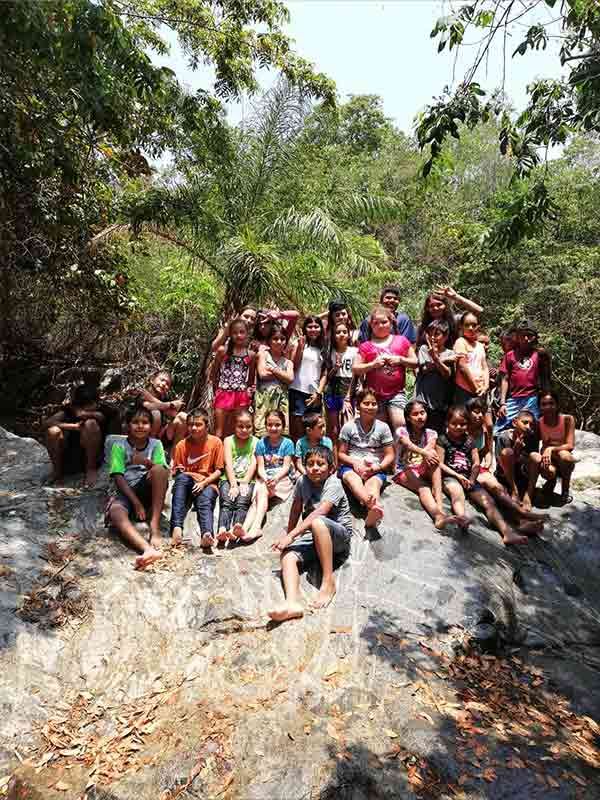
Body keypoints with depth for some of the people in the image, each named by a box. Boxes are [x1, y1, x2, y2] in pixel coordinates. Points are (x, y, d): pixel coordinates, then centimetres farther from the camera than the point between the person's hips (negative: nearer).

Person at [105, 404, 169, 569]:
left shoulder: (156, 444, 8)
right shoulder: (119, 446, 3)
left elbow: (162, 471, -4)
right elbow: (118, 477, -6)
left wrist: (147, 463, -26)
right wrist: (136, 503, -17)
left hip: (148, 491, 1)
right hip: (125, 491, -1)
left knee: (159, 469, -30)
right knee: (115, 513, -35)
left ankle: (155, 525, -30)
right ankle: (149, 549, -60)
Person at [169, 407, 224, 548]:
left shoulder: (216, 442, -1)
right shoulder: (182, 445, 2)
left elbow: (219, 470, 0)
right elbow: (175, 472, 8)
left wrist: (204, 482, -14)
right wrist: (179, 472, -15)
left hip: (208, 484, -1)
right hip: (187, 484, 1)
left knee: (205, 500, -34)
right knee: (181, 477, -33)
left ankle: (207, 533, -61)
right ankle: (177, 527, -45)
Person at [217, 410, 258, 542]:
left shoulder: (255, 442, 11)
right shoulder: (228, 440, 10)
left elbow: (253, 464, 0)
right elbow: (228, 464, -2)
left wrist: (244, 483, -14)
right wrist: (234, 485, -14)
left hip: (247, 481, 0)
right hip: (229, 479, 0)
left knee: (242, 503, -28)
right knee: (226, 502, -26)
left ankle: (237, 528, -51)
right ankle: (222, 530, -47)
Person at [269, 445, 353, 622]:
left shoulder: (333, 484, -18)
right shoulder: (303, 481, -1)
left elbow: (319, 513, -31)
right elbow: (296, 509, 9)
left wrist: (291, 535, -35)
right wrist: (288, 535, 10)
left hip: (340, 536, -5)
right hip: (314, 536, 5)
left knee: (317, 522, -38)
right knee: (287, 554, -23)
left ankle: (328, 581, -28)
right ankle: (292, 602, -45)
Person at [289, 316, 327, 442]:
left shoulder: (323, 349, 16)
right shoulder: (300, 344, 6)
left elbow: (324, 374, 11)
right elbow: (293, 366, -5)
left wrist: (318, 393, -1)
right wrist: (300, 347, -13)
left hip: (315, 394, 4)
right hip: (298, 391, -4)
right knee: (296, 431, -7)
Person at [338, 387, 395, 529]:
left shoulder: (383, 427, 7)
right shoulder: (349, 427, 6)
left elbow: (389, 455, 8)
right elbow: (341, 454, 9)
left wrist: (377, 467, -13)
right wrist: (355, 463, -13)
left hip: (375, 470, 1)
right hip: (351, 466, 0)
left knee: (374, 482, -36)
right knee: (353, 479, -38)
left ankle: (371, 517, -66)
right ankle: (373, 506, -68)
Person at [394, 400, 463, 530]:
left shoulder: (430, 433, 9)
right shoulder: (402, 431, -2)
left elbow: (430, 449, -14)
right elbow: (409, 445, -26)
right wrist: (424, 453, -47)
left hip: (423, 470, 3)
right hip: (404, 471, -3)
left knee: (433, 457, -29)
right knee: (423, 488, -33)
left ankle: (440, 507, -42)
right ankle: (438, 515, -63)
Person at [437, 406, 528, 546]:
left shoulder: (469, 441, 16)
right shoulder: (443, 440, 4)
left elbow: (476, 464, 11)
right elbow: (440, 464, -3)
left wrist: (472, 480, -6)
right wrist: (458, 476, -10)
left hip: (468, 478, 5)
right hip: (450, 477, -5)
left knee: (488, 501, -17)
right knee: (457, 493, -38)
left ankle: (507, 532, -34)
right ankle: (461, 518, -69)